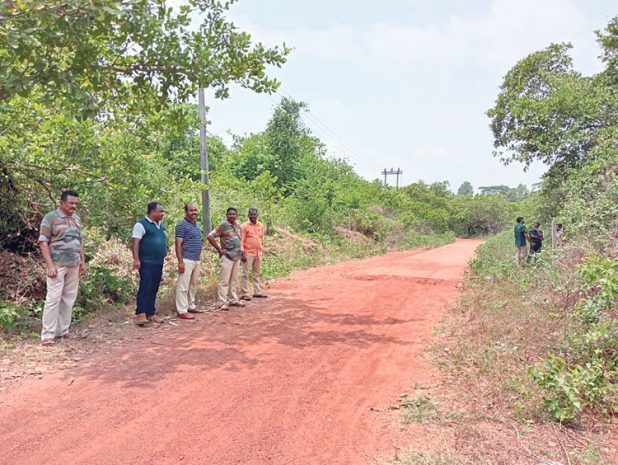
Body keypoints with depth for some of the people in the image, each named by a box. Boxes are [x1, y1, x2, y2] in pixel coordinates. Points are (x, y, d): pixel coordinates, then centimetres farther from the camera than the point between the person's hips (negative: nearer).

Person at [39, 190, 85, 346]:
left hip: (74, 266, 6)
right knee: (53, 299, -6)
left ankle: (62, 330, 18)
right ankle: (48, 334, 0)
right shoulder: (51, 217, -5)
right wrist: (50, 265, -15)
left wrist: (82, 261, 14)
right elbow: (43, 242, -9)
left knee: (69, 299, 9)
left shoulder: (77, 218, 13)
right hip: (58, 265, -6)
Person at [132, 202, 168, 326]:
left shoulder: (161, 225, 18)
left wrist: (164, 257, 20)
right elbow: (135, 242, -13)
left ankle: (151, 313, 16)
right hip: (147, 263, -8)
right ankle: (140, 314, -9)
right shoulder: (141, 224, -6)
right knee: (145, 288, -10)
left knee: (153, 290, 10)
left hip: (159, 263, 8)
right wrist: (136, 259, -22)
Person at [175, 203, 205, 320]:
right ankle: (182, 311, -3)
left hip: (196, 260, 9)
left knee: (193, 285, 15)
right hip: (187, 260, -9)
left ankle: (191, 306, 25)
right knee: (183, 286, -5)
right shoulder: (182, 225, -9)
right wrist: (180, 262, -19)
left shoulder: (196, 225, 17)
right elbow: (178, 244, -13)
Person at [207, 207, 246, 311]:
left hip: (237, 256, 7)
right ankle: (223, 302, -2)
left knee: (233, 280, 14)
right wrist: (219, 249, -13)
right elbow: (210, 236, -14)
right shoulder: (223, 226, -9)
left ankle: (233, 300, 22)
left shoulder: (238, 227, 12)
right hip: (227, 256, -7)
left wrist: (241, 250, 13)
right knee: (224, 281, -4)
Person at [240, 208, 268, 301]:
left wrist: (262, 250, 16)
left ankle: (257, 291, 21)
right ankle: (245, 293, 2)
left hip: (258, 253, 6)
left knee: (256, 273, 13)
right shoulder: (244, 226, -7)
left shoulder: (261, 225, 9)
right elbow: (241, 240, -9)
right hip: (248, 253, -6)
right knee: (245, 274, -2)